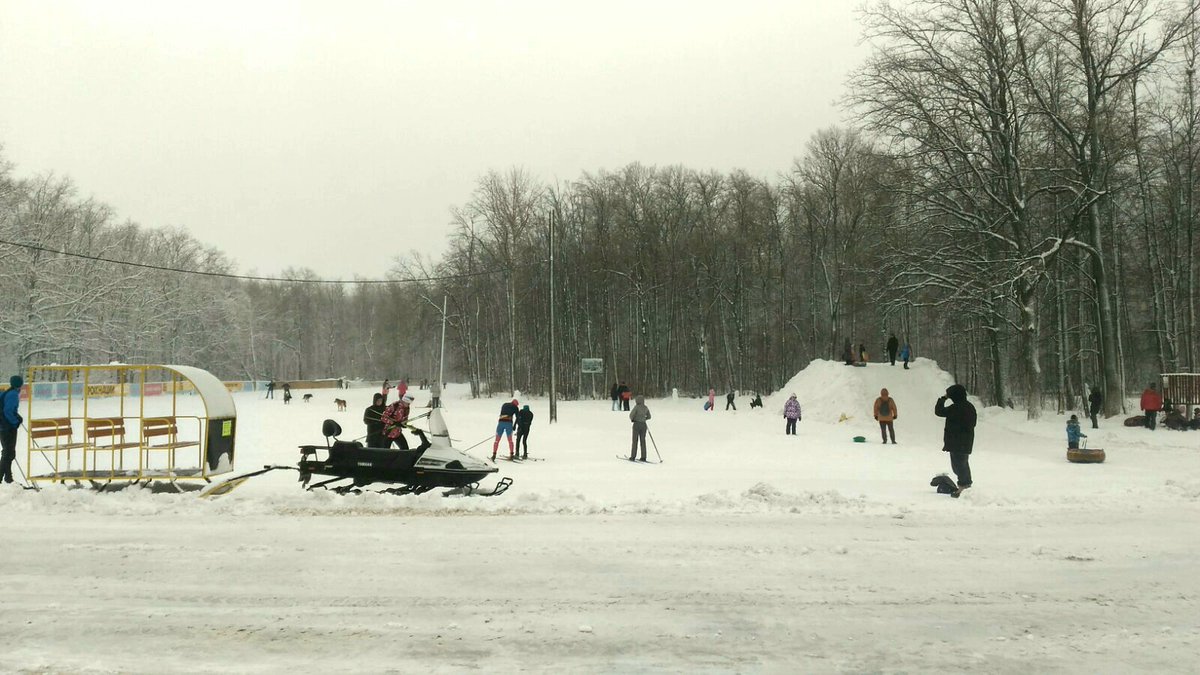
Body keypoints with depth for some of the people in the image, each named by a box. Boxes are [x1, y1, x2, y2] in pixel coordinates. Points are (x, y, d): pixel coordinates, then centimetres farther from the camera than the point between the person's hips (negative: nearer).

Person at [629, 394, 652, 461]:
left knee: (635, 441, 2)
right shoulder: (646, 408, 3)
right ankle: (643, 457, 8)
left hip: (636, 424, -4)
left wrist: (632, 419, 4)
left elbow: (631, 415, -16)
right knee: (643, 441, 8)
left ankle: (633, 457, 3)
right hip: (643, 425, 4)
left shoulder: (636, 407, -12)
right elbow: (649, 417, 11)